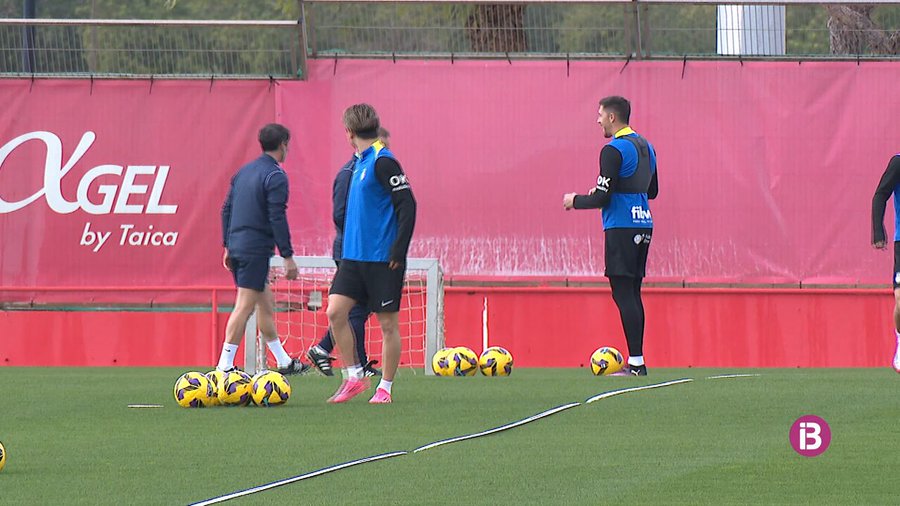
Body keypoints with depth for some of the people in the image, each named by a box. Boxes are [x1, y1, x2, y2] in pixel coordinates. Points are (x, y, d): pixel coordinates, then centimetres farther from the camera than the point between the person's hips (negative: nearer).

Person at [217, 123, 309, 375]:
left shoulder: (243, 172, 15)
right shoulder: (275, 176, -10)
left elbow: (226, 209, 17)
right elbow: (277, 218, -16)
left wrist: (227, 246, 23)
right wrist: (288, 257, -14)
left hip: (237, 245, 9)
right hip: (257, 248, -9)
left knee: (266, 303, 17)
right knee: (245, 306, -9)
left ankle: (283, 362, 25)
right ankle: (224, 366, -13)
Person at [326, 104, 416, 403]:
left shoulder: (383, 162, -13)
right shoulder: (361, 163, 13)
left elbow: (407, 205, -17)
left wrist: (398, 251, -19)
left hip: (383, 259, -8)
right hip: (354, 255, 8)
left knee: (388, 323, 1)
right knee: (336, 311, -3)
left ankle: (385, 387, 9)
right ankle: (354, 377, 6)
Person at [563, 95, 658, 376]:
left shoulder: (614, 150, -12)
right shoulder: (645, 147, 15)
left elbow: (602, 198, -15)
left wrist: (575, 201, 4)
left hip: (621, 228, -9)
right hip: (644, 225, 9)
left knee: (624, 293, -9)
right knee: (632, 293, 12)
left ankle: (636, 362, -14)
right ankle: (636, 361, 11)